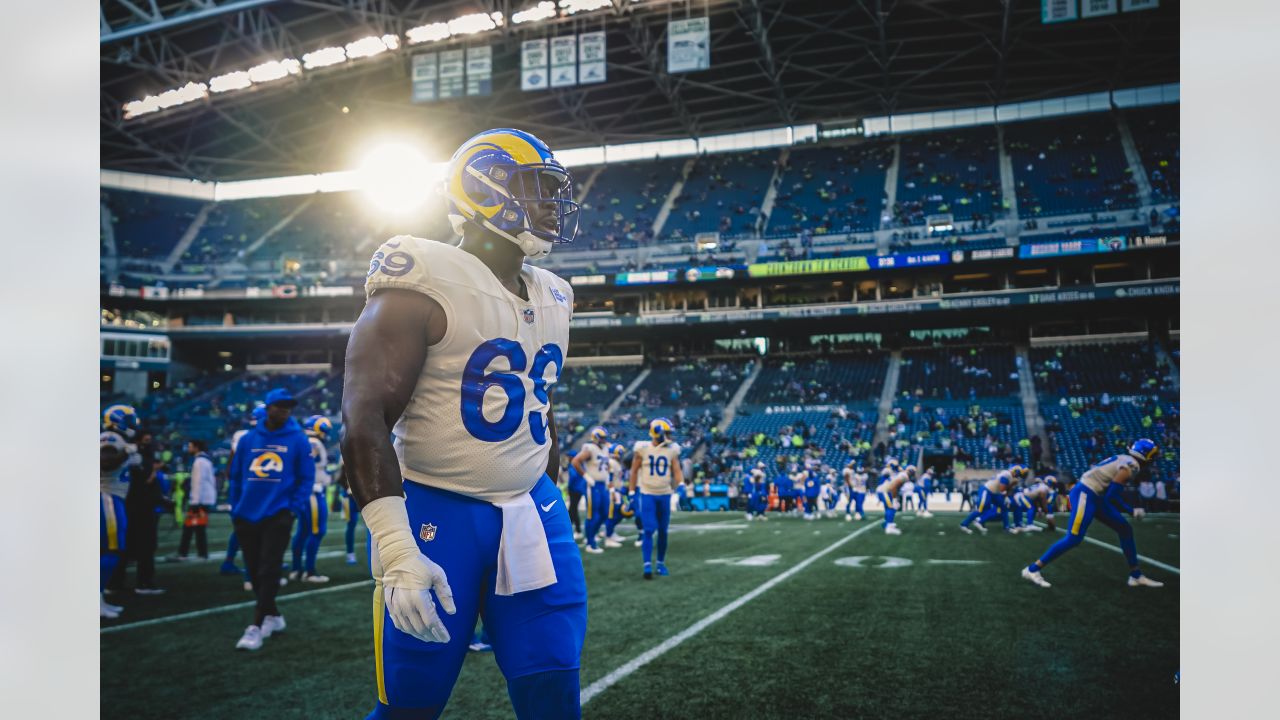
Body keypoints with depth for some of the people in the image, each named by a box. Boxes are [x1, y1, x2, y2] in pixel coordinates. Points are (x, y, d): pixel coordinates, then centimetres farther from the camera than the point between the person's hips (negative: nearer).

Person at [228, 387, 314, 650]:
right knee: (254, 571, 12)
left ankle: (256, 626, -4)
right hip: (247, 517, 4)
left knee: (268, 571, -7)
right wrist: (236, 509, 6)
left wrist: (293, 508, -9)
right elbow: (236, 476, 12)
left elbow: (306, 478, 0)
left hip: (277, 515, -4)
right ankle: (273, 616, 28)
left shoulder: (298, 440, -1)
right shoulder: (248, 439, 7)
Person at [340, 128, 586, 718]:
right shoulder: (424, 287, -12)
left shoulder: (550, 299, 11)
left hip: (531, 514, 6)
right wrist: (395, 547, -26)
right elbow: (365, 418, -18)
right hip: (436, 515, -6)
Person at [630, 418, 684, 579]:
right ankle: (647, 565, -9)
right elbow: (634, 471, 1)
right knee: (649, 530, -11)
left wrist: (681, 486, -15)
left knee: (663, 531, 9)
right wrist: (632, 493, 0)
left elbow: (677, 470, 4)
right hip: (647, 494, -3)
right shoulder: (643, 448, -7)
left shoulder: (672, 449, 1)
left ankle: (661, 563, 22)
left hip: (665, 495, 3)